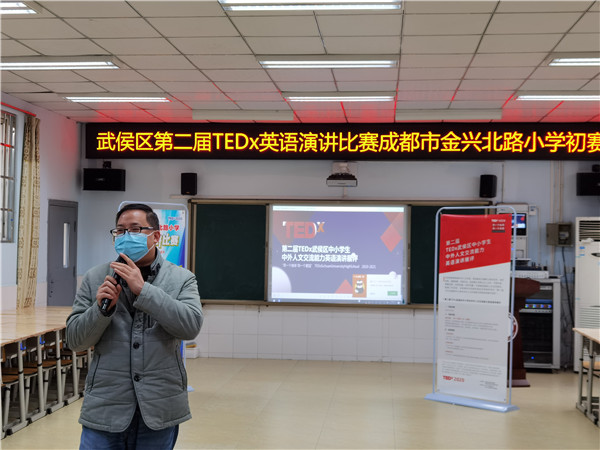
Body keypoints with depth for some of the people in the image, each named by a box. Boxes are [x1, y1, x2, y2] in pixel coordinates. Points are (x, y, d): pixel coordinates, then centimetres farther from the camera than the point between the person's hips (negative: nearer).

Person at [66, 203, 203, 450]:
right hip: (105, 409, 1)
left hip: (159, 411, 0)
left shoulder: (182, 279, 3)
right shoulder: (95, 278, 5)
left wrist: (143, 289, -18)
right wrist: (101, 308, -16)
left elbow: (191, 325, -14)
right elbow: (75, 340, 3)